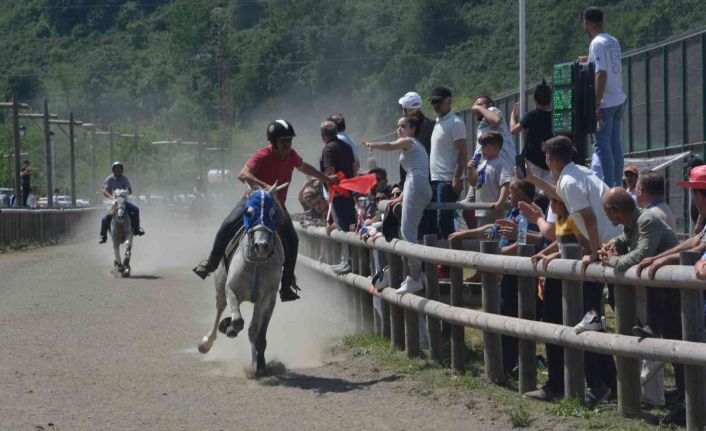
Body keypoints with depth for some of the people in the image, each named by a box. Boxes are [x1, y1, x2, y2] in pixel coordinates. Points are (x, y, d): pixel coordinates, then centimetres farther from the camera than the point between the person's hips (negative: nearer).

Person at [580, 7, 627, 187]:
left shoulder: (597, 43, -14)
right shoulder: (614, 42, 12)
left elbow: (602, 74, -21)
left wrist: (596, 104, -21)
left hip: (605, 103, -8)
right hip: (619, 99, 8)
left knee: (601, 145, -5)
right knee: (615, 145, 13)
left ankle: (608, 187, -8)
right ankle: (617, 186, 15)